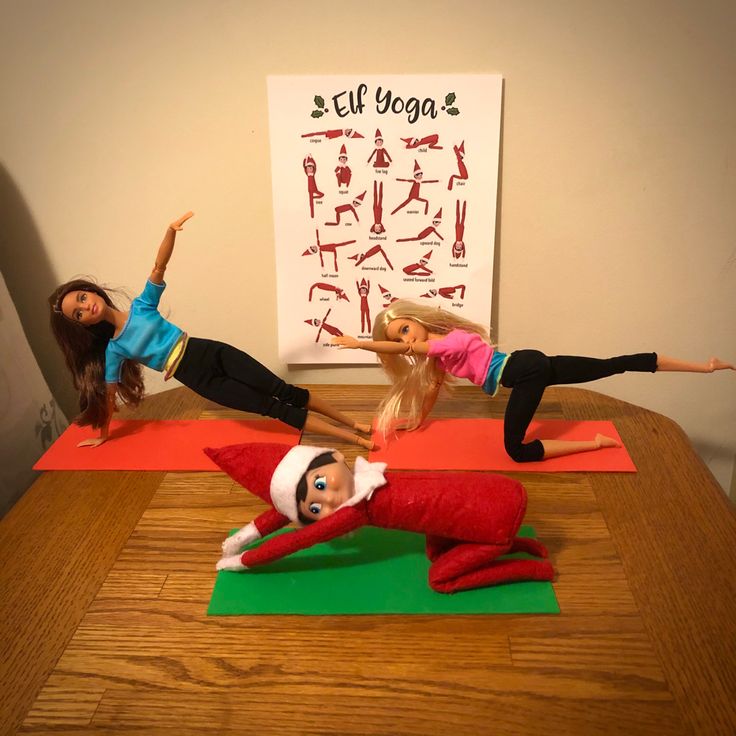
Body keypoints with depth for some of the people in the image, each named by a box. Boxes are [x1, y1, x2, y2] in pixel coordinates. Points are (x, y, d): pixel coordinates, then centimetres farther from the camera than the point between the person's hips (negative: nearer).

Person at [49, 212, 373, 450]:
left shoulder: (141, 305, 3)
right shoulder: (114, 350, 1)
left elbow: (159, 266, -10)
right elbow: (109, 395, 10)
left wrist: (171, 231, -27)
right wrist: (103, 435, 16)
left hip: (211, 353, 1)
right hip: (200, 380, -1)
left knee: (285, 392, -5)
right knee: (274, 408, -8)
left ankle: (354, 424, 6)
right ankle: (353, 439, -6)